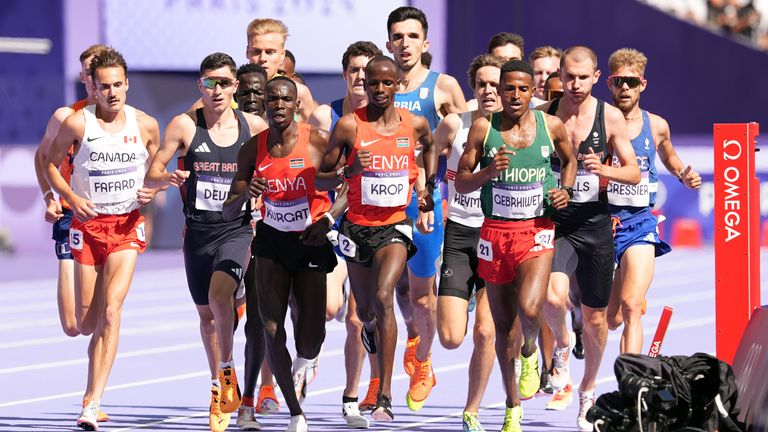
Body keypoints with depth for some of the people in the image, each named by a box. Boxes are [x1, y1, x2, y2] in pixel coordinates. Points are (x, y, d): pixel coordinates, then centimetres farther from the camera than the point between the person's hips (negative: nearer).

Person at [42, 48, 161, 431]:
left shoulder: (146, 125, -1)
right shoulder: (77, 123, -6)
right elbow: (50, 163, 5)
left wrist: (153, 190, -6)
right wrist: (71, 197, -10)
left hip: (127, 226, 0)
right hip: (88, 225, 0)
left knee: (110, 311, -17)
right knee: (85, 323, 5)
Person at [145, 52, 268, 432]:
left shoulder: (254, 126, -2)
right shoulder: (184, 125, -4)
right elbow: (151, 174, -3)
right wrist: (168, 177, -25)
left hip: (237, 228, -2)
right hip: (197, 230, 2)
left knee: (220, 293, -27)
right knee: (206, 313, 12)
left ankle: (228, 369, -8)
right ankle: (218, 386, 30)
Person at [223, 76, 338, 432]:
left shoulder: (319, 141, -12)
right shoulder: (252, 150, -4)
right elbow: (229, 213, -1)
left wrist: (328, 220, -19)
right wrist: (245, 194, -23)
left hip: (311, 242, -2)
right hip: (272, 242, 2)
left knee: (310, 345, -5)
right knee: (271, 331, -11)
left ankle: (300, 361, 36)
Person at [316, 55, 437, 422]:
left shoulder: (415, 124, -1)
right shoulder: (349, 125, -8)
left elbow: (430, 147, 25)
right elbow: (322, 178, -3)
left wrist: (429, 188, 15)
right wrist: (348, 171, -22)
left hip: (395, 225, -1)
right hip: (357, 227, 1)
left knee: (383, 298, -23)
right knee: (364, 309, 15)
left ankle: (385, 396, -23)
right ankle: (372, 327, 58)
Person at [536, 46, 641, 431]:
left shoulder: (611, 117, -2)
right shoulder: (542, 115, -1)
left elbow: (634, 173, 1)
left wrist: (604, 169, -19)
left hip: (595, 225, 1)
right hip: (554, 223, -1)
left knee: (595, 316, 10)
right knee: (553, 297, -27)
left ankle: (588, 390, 32)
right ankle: (561, 346, 7)